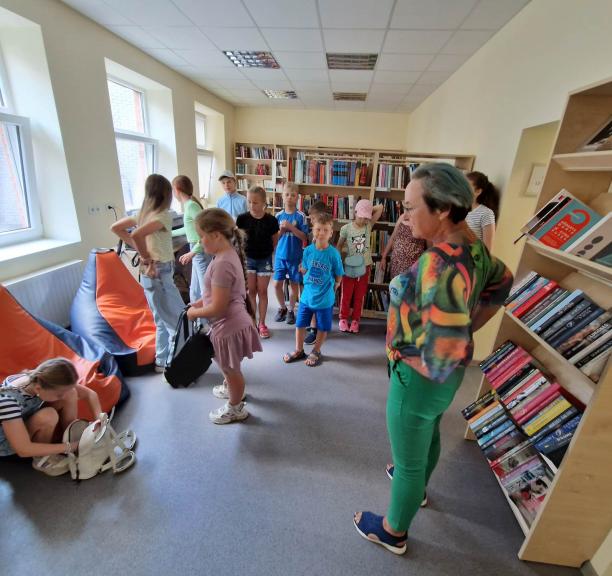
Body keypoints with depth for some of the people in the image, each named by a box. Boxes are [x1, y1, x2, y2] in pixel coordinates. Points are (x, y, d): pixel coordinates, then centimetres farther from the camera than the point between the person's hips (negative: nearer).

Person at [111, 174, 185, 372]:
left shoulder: (145, 213, 9)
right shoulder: (163, 215, -15)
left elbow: (115, 227, 15)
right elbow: (137, 235, -30)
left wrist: (140, 250, 9)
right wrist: (146, 257, -15)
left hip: (150, 274, 9)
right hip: (160, 273, -9)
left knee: (164, 321, 19)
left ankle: (162, 361, 30)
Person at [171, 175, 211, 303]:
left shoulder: (191, 205, -16)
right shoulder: (189, 204, 13)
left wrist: (192, 252, -25)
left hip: (200, 252, -10)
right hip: (197, 251, 10)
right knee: (195, 290, 18)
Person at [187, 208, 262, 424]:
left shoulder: (222, 264, -30)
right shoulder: (229, 253, 0)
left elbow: (218, 308, -28)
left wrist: (194, 313, -12)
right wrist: (198, 303, 7)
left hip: (229, 327, -9)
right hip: (231, 322, 9)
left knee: (230, 369, 15)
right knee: (229, 367, 32)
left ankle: (235, 409, 39)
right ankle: (231, 389, 58)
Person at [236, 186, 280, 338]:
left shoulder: (271, 220, -11)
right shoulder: (243, 218, -9)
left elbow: (275, 241, 1)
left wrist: (267, 252, -1)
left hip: (265, 259, -1)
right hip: (248, 258, 1)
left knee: (262, 291, 7)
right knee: (251, 291, 8)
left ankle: (262, 324, 19)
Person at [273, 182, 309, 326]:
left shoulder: (301, 216, -6)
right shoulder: (278, 215, 2)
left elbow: (304, 237, -11)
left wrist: (290, 227, -21)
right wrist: (281, 230, -14)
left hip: (295, 256, -2)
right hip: (280, 256, 3)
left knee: (294, 285, 8)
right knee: (277, 284, 4)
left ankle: (291, 310, 25)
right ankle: (282, 308, 27)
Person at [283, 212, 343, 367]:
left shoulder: (333, 254, -17)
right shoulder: (308, 250, -7)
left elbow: (338, 277, -6)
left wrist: (329, 288, 2)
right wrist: (310, 284, 5)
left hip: (325, 299, -3)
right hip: (307, 296, 3)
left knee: (323, 327, 14)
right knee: (300, 324, 15)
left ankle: (316, 352, 38)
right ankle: (299, 351, 37)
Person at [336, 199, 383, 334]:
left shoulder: (369, 225, -3)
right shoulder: (346, 228, -9)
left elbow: (380, 208, -5)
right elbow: (339, 245, -1)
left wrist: (368, 210, -8)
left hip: (364, 266, 2)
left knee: (360, 296, 10)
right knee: (346, 294, 9)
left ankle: (355, 320, 23)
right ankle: (343, 319, 24)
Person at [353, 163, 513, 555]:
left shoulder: (441, 263, -35)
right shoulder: (473, 248, -5)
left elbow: (444, 350, -39)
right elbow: (502, 281, 15)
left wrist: (415, 359, -17)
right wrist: (471, 327, 13)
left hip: (422, 377, -9)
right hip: (444, 372, 9)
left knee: (408, 459, 16)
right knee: (429, 434, 33)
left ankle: (394, 532, 45)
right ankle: (417, 485, 64)